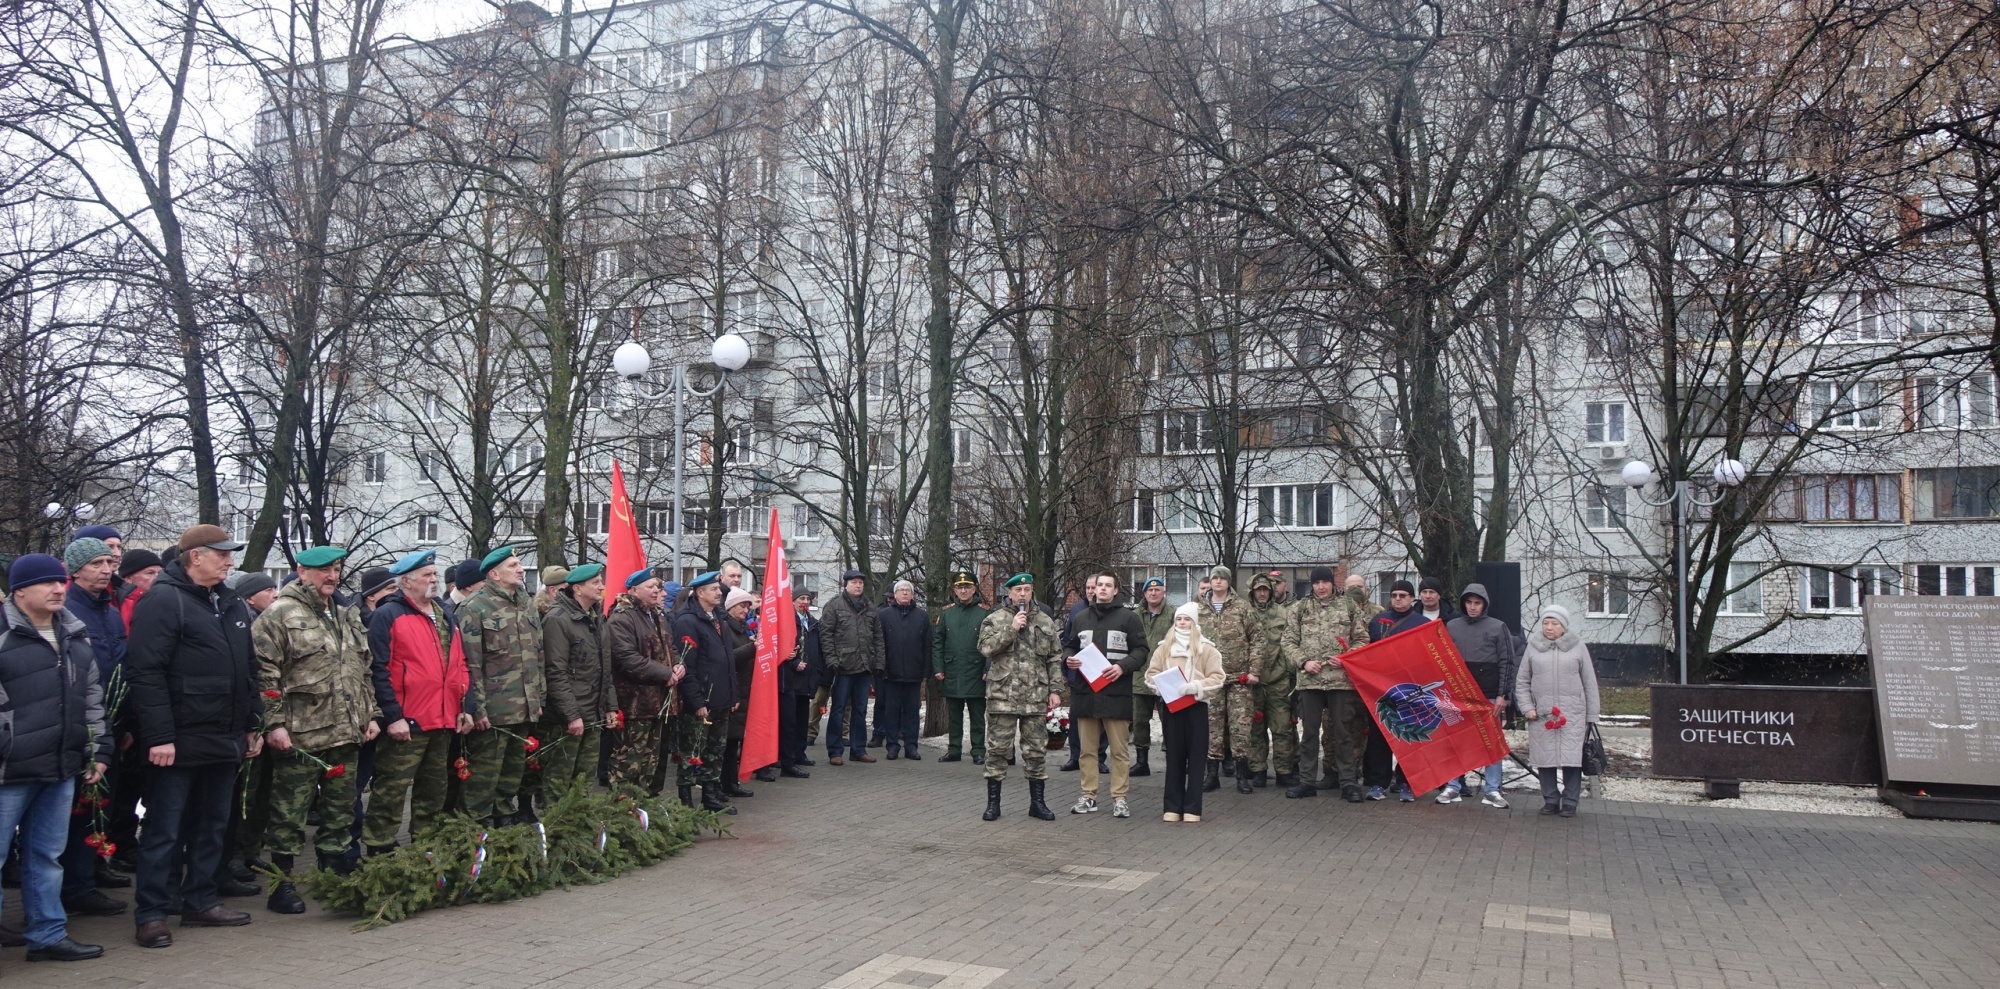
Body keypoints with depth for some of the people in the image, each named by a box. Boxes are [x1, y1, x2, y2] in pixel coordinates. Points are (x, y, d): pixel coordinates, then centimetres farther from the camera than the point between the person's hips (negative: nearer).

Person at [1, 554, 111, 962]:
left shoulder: (76, 635, 12)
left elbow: (92, 698, 19)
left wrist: (97, 750, 16)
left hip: (62, 766, 6)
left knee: (47, 855, 14)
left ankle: (47, 934, 23)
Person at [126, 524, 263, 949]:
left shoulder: (231, 604, 14)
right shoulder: (163, 601, -12)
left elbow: (249, 670, 20)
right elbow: (145, 672, -18)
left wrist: (253, 724, 17)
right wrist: (159, 735, -21)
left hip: (225, 740, 8)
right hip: (179, 742, -8)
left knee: (212, 826, 15)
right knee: (164, 830, 2)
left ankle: (201, 902, 26)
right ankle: (150, 914, 11)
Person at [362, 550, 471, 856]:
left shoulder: (445, 616, 16)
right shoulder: (388, 615, -6)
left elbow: (460, 665, 19)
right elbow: (379, 669, -12)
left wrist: (465, 707, 10)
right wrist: (392, 716, -17)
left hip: (444, 722, 7)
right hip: (406, 724, -7)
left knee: (435, 792, 16)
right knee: (392, 791, -4)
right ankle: (379, 851, 5)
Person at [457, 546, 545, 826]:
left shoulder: (528, 604, 14)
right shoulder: (475, 608, -10)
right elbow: (470, 664, -14)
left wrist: (540, 697, 14)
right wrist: (477, 708, -17)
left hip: (525, 709, 7)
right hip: (493, 710, -7)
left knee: (514, 771, 17)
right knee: (485, 775, 0)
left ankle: (506, 819, 30)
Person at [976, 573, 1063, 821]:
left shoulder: (1045, 621, 10)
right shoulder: (995, 619, 3)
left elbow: (1055, 658, 11)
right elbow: (985, 647, -12)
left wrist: (1055, 689, 4)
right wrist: (1011, 628, -16)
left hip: (1036, 697, 2)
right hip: (1002, 696, -2)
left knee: (1036, 750, 7)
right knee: (997, 749, 2)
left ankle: (1037, 802, 18)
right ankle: (993, 802, 12)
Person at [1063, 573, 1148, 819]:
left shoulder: (1128, 617, 2)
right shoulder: (1082, 617, 14)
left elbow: (1141, 650, -1)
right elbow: (1071, 647, 22)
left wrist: (1123, 666, -16)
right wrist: (1069, 660, -1)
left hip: (1116, 692, -4)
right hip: (1085, 691, 4)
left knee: (1119, 749, 1)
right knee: (1087, 748, 9)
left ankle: (1120, 797, 8)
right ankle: (1088, 796, 16)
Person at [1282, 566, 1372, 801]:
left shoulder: (1349, 606, 7)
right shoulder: (1300, 608, 10)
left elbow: (1362, 639, 6)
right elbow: (1289, 642, 8)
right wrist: (1303, 661, -7)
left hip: (1341, 679, -1)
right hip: (1309, 679, 1)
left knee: (1344, 732, 2)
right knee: (1309, 732, 8)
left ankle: (1348, 782, 9)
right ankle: (1307, 781, 15)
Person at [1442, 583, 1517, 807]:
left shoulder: (1498, 627, 2)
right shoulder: (1451, 626, 8)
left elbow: (1506, 663, 0)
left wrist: (1502, 695, -6)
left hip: (1489, 695, -2)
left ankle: (1492, 791, 9)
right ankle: (1452, 787, 10)